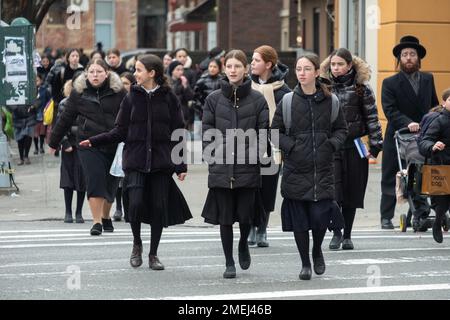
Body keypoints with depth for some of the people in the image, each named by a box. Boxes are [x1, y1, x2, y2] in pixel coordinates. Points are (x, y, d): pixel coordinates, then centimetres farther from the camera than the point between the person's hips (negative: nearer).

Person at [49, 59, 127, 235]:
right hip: (88, 145, -1)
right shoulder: (79, 92, 3)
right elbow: (65, 118, 10)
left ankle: (106, 216, 32)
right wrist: (54, 142, 16)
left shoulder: (118, 91, 0)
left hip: (114, 145, 1)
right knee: (95, 181, -11)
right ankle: (97, 222, -7)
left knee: (111, 183, 8)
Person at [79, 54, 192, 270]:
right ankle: (136, 244, 12)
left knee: (159, 207, 0)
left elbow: (178, 133, 3)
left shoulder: (169, 98, 2)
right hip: (136, 160, 0)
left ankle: (153, 254, 15)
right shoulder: (131, 98, 5)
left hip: (161, 160, 0)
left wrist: (181, 165, 0)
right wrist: (94, 141, -6)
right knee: (135, 203, -14)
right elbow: (120, 132, 7)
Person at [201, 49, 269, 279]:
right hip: (221, 168, 1)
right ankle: (229, 262, 16)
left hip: (248, 168, -1)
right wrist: (212, 158, -2)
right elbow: (207, 131, 6)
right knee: (225, 217, 4)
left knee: (246, 215, 1)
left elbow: (263, 131, 2)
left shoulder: (257, 100, 2)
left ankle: (243, 244, 33)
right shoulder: (214, 99, 5)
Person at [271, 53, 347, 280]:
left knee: (320, 216, -8)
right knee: (299, 219, 3)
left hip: (323, 169, 0)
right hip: (295, 169, 0)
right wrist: (290, 146, -9)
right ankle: (305, 263, 20)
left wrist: (332, 144, -5)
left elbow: (341, 129, 12)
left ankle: (317, 251, 23)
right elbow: (275, 132, 5)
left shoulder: (329, 101, 2)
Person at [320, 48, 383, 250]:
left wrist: (375, 145, -3)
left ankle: (347, 235, 16)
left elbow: (372, 117, 3)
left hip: (355, 146, 0)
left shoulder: (361, 88, 3)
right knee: (333, 190, -10)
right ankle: (336, 233, 1)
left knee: (352, 192, 5)